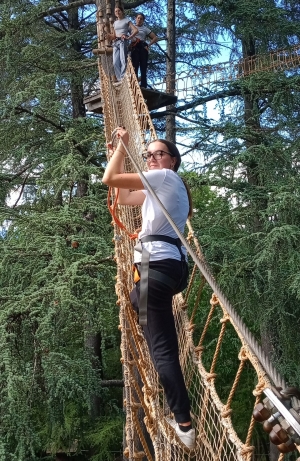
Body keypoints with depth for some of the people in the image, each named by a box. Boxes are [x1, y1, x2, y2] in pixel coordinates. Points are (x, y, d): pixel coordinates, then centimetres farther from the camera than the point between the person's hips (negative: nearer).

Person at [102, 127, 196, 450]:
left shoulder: (166, 177, -1)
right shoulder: (163, 187, 27)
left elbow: (109, 179, -6)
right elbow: (123, 197, 32)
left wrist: (123, 145, 8)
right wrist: (121, 153, 29)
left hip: (157, 262, -10)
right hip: (168, 263, 10)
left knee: (161, 346, -12)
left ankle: (185, 424, -13)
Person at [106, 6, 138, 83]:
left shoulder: (126, 20, 9)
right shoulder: (115, 23, 25)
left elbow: (136, 30, -1)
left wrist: (128, 37, -11)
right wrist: (110, 36, 4)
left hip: (123, 41, -6)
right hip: (115, 43, 6)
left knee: (123, 60, -17)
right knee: (115, 62, -8)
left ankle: (123, 79, -24)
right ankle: (119, 79, -10)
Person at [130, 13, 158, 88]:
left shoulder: (145, 29, 16)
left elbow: (155, 38, 12)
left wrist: (148, 45, -1)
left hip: (142, 48, 0)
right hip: (134, 48, 0)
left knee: (143, 68, -4)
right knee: (134, 66, -9)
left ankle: (143, 86, -7)